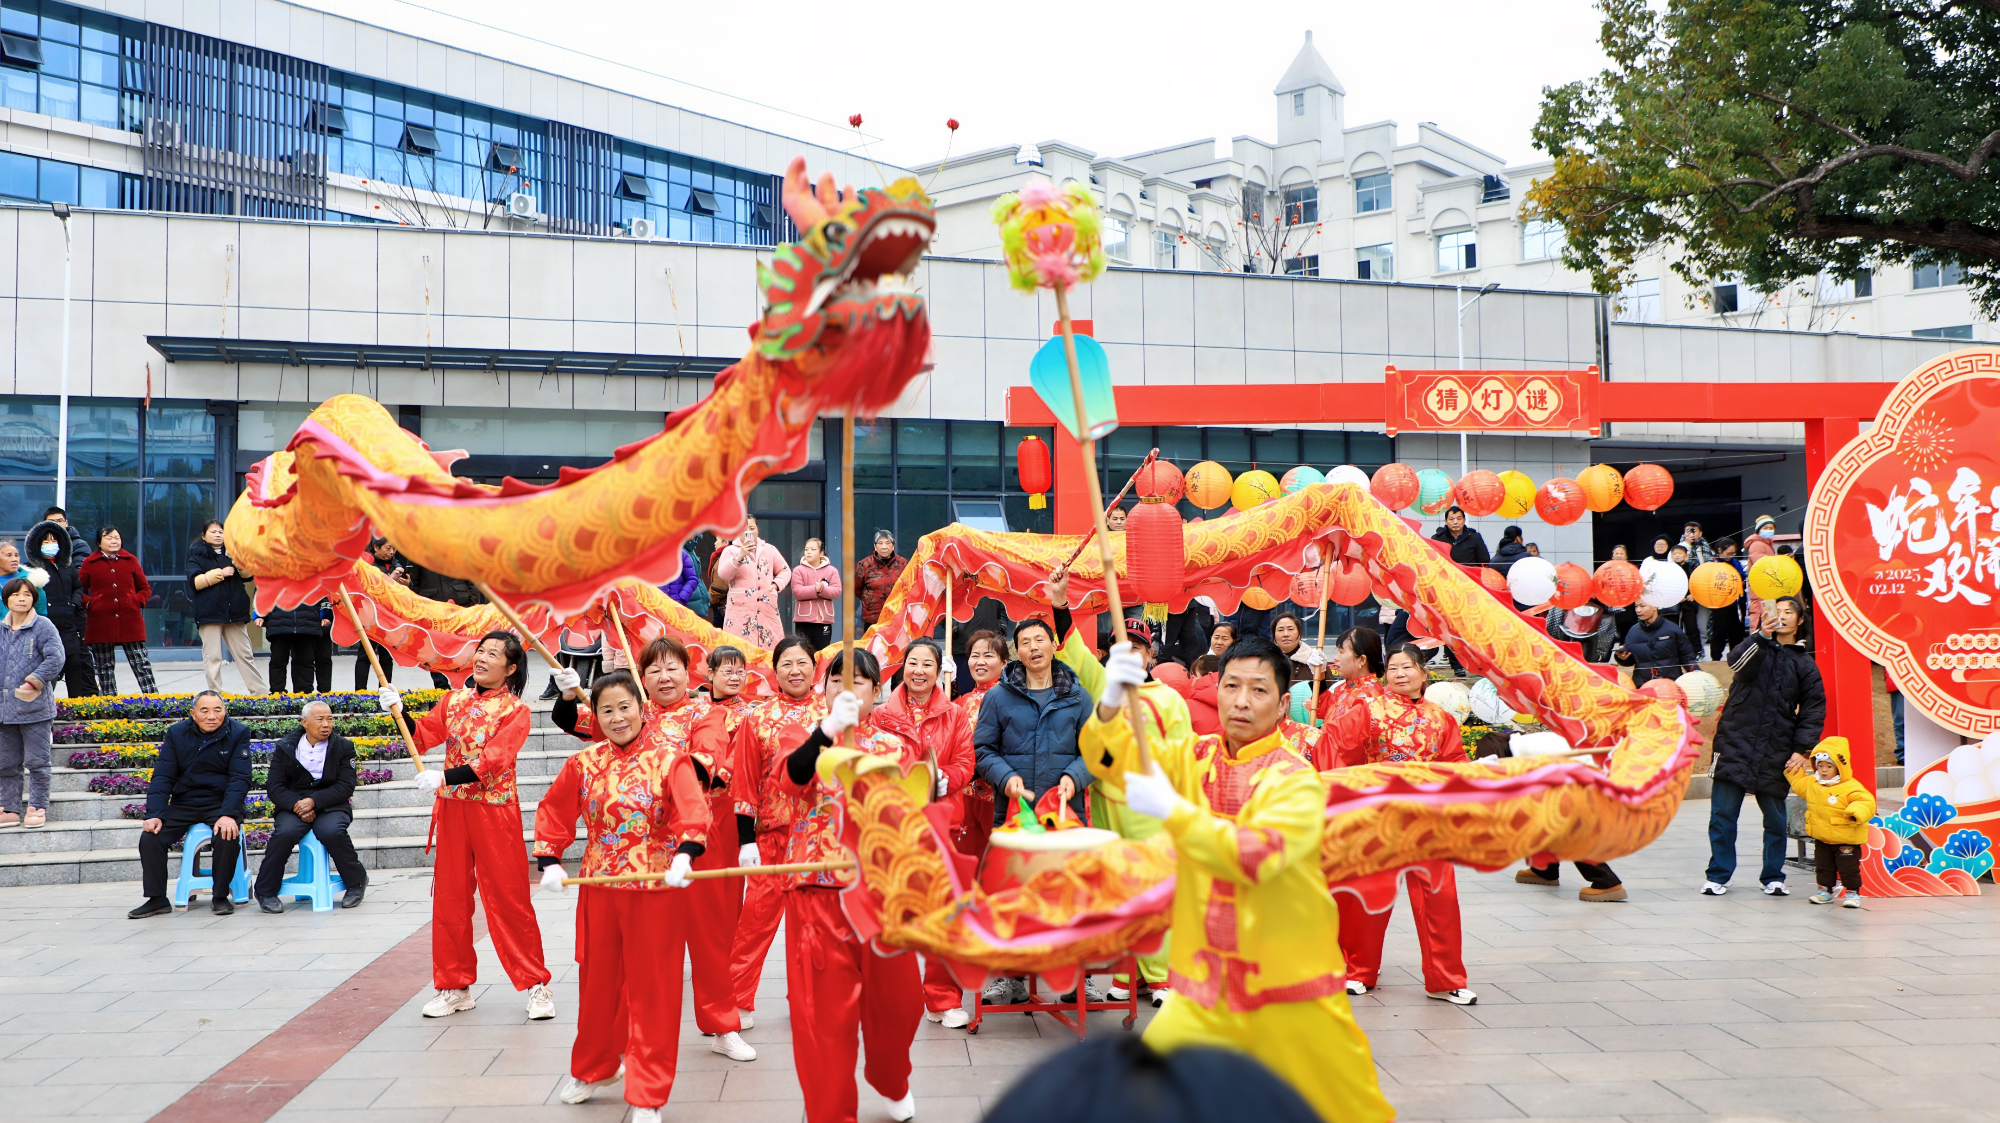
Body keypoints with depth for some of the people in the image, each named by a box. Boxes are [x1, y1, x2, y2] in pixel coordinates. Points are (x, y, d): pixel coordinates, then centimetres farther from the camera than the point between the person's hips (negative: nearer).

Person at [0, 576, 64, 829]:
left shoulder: (43, 626, -6)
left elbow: (56, 658, -15)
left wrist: (34, 681, -19)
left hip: (35, 708, -6)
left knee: (36, 761, -1)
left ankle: (37, 808, 7)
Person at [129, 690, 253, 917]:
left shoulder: (238, 733, -5)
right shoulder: (176, 733, 2)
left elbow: (239, 778, -11)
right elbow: (162, 777, -1)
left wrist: (228, 814, -25)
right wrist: (154, 814, -15)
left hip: (220, 802, -3)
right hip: (183, 803, 3)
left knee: (228, 835, -30)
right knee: (149, 837, -17)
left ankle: (221, 896, -12)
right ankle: (157, 898, -2)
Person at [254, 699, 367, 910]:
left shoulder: (343, 747, 4)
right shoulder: (285, 747, 7)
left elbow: (346, 786, -4)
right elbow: (274, 786, 1)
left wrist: (314, 801, -18)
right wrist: (296, 805, -17)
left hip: (330, 806, -1)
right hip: (293, 805, 1)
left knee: (332, 832, -33)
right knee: (284, 833, -31)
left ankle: (357, 882, -8)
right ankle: (265, 891, -11)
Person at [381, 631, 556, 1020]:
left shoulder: (515, 710, -7)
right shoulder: (454, 700, 10)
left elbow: (493, 760, -19)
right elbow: (421, 737, 3)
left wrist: (445, 778, -27)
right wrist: (398, 712, -13)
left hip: (494, 810, -5)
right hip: (452, 809, 5)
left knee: (508, 896, -2)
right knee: (450, 896, 11)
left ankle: (536, 985, 7)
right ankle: (455, 987, 23)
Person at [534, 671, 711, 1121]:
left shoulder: (668, 762, -7)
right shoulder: (583, 764, 4)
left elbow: (693, 812, -19)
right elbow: (553, 812, 12)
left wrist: (683, 856, -35)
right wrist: (550, 862, 3)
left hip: (657, 890, -4)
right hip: (598, 889, 4)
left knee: (651, 988, 2)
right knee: (597, 982, 17)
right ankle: (593, 1068, 41)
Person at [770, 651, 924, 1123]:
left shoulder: (895, 746, 11)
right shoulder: (806, 739, 6)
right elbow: (790, 779, -17)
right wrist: (829, 728, -31)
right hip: (818, 888, -2)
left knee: (897, 997, 9)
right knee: (824, 1005, -1)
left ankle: (891, 1081, 39)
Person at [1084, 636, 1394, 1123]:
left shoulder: (1297, 781, -12)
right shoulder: (1194, 757, 3)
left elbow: (1255, 858, -27)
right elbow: (1114, 756, -8)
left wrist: (1172, 811, -30)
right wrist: (1111, 705, -28)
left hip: (1291, 992, -3)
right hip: (1205, 991, 4)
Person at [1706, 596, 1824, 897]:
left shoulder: (1805, 665, 11)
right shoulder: (1757, 647, 8)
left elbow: (1814, 711, 8)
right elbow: (1737, 661, -15)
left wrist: (1802, 749, -2)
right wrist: (1762, 635, -27)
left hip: (1776, 752, 1)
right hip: (1736, 743, -1)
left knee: (1775, 818, 8)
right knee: (1723, 813, -2)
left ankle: (1773, 877, 21)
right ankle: (1718, 875, 7)